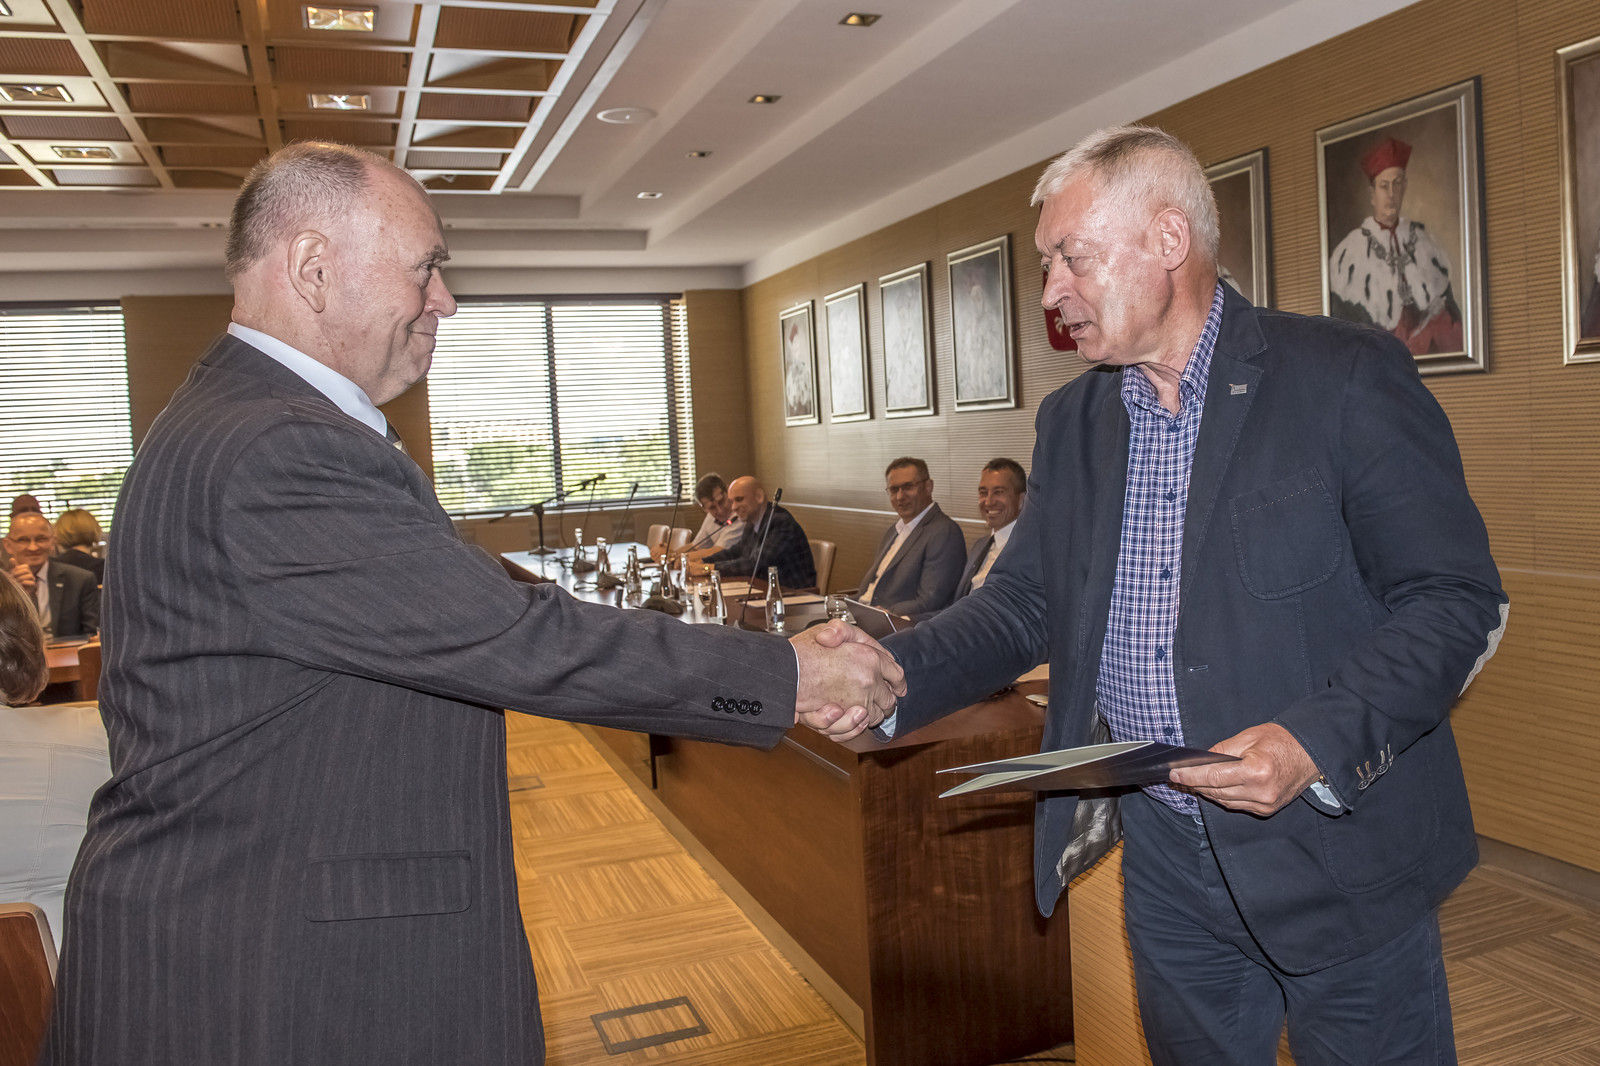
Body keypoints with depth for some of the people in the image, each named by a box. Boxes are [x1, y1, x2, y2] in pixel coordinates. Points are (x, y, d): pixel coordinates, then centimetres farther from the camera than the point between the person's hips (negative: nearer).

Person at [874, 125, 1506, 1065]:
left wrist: (1318, 742, -25)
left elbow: (1457, 600, -12)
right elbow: (1025, 602, 5)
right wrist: (891, 675, -12)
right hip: (1163, 856, 5)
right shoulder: (1073, 420, 6)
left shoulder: (1349, 378, -11)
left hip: (1337, 853, -4)